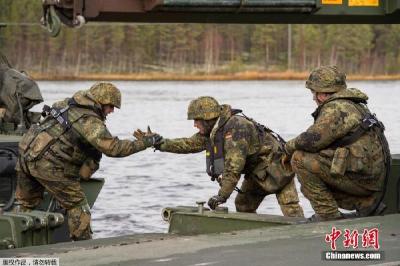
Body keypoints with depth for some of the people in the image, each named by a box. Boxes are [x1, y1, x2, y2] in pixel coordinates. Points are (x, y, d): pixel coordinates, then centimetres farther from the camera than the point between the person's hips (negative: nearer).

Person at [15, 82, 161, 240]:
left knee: (26, 204, 18)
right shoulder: (90, 121, -14)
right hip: (47, 165, -8)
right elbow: (113, 148, -21)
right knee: (77, 205, 2)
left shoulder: (69, 103, 12)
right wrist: (146, 142, -13)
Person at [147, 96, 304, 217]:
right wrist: (160, 144, 2)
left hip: (275, 167, -10)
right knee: (243, 205, 11)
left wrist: (222, 196, -29)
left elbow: (234, 167, -33)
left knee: (290, 208, -16)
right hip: (255, 172, 10)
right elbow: (190, 144, 11)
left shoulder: (235, 127, -30)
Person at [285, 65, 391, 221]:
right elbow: (324, 140, 22)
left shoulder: (336, 108, -12)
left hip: (361, 177, -10)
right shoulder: (353, 106, 20)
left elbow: (312, 140, -19)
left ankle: (328, 214, -9)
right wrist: (295, 146, 14)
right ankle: (366, 203, 14)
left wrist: (289, 146, 0)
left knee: (300, 159, -11)